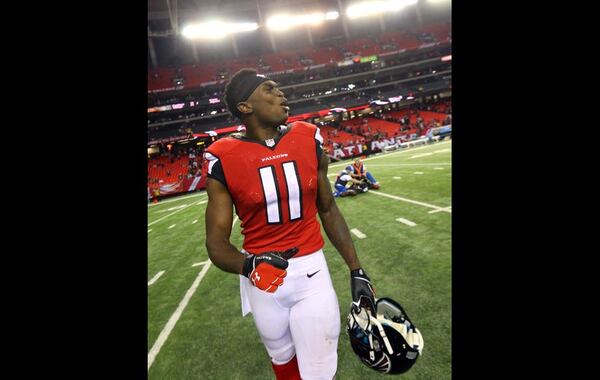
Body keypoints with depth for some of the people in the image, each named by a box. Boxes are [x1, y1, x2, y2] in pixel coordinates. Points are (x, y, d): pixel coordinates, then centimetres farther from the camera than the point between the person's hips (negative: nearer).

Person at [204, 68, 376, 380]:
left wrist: (356, 271, 4)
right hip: (263, 279, 0)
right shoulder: (224, 160, -11)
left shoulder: (309, 140, -4)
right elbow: (216, 244, -8)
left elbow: (328, 211, 6)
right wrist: (250, 265, -30)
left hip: (312, 269, 1)